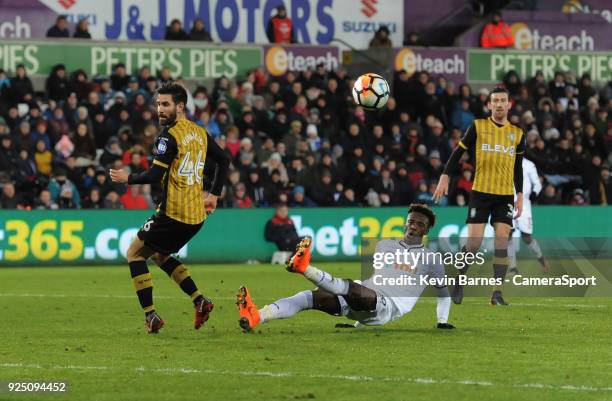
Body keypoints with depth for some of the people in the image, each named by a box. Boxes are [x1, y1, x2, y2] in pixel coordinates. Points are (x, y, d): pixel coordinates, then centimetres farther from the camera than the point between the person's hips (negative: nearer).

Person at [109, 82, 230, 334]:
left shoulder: (169, 136, -14)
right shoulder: (199, 132, 11)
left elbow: (155, 175, -20)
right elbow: (224, 160, 21)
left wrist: (127, 178, -4)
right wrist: (214, 194, 25)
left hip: (173, 213, -8)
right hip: (196, 215, 8)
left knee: (135, 253, 6)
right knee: (159, 254, 26)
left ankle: (150, 316, -4)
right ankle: (199, 300, 12)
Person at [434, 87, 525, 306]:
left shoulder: (517, 133, 9)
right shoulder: (478, 127, 0)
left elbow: (518, 167, 15)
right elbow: (458, 152, 3)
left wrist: (520, 195, 10)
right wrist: (445, 177, -6)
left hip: (505, 195, 2)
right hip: (480, 192, -2)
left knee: (501, 241, -8)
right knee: (473, 242, -7)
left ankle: (497, 294, -5)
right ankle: (460, 281, 15)